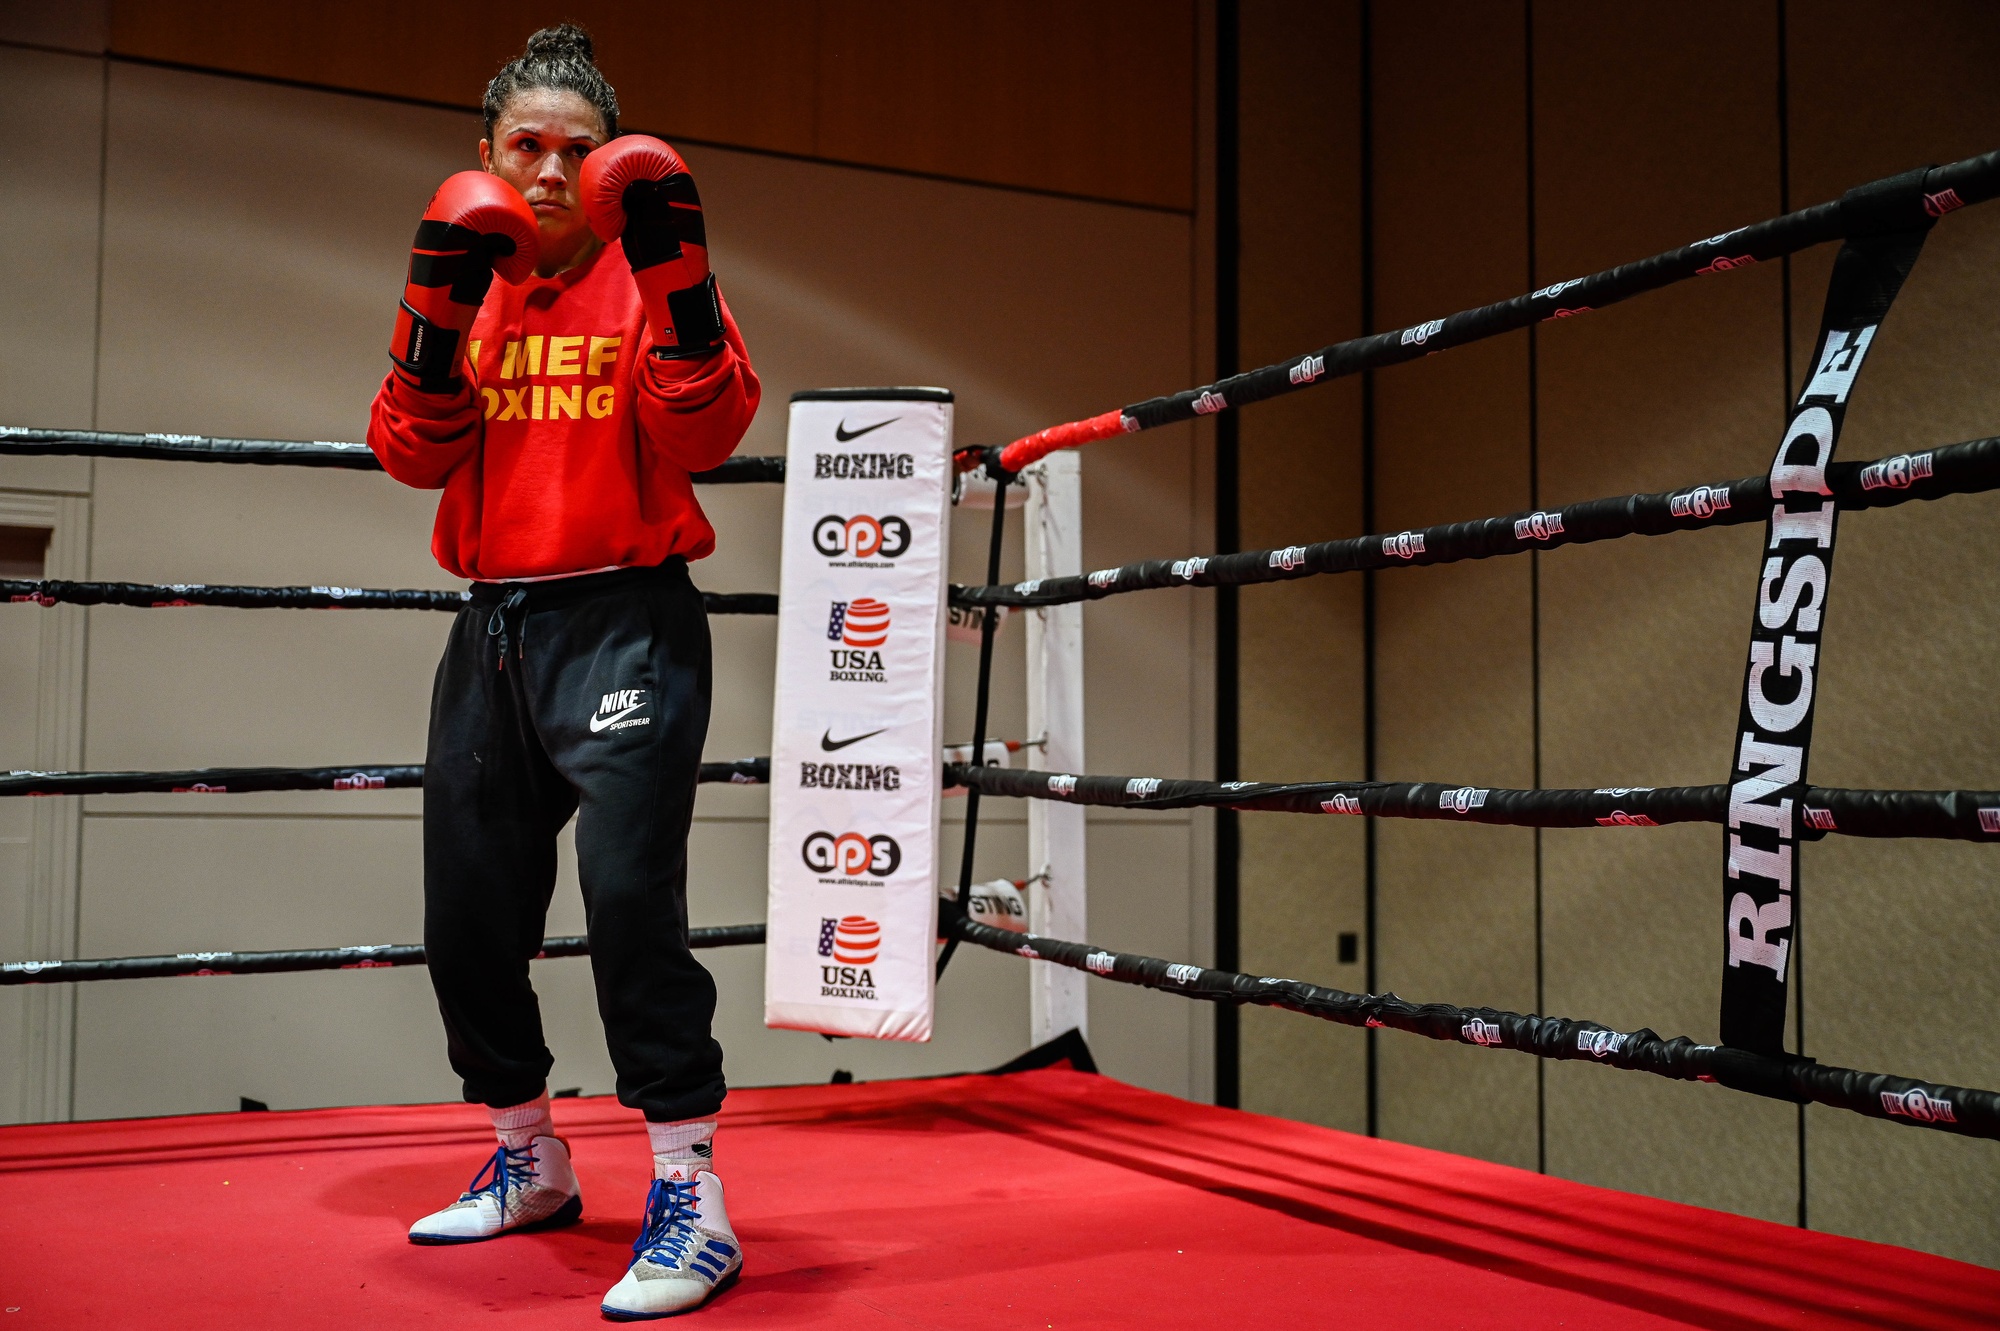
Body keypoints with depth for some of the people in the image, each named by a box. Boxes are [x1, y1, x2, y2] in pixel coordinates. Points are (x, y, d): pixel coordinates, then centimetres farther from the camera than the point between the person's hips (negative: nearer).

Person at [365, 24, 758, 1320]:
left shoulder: (653, 276, 3)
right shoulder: (468, 281, 15)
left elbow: (706, 435, -11)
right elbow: (411, 453, 4)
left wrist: (677, 274, -19)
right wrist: (439, 304, -7)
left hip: (624, 618, -5)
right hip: (493, 621, 6)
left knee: (630, 891, -19)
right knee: (470, 911, 10)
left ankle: (690, 1197, -9)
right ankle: (530, 1162, 29)